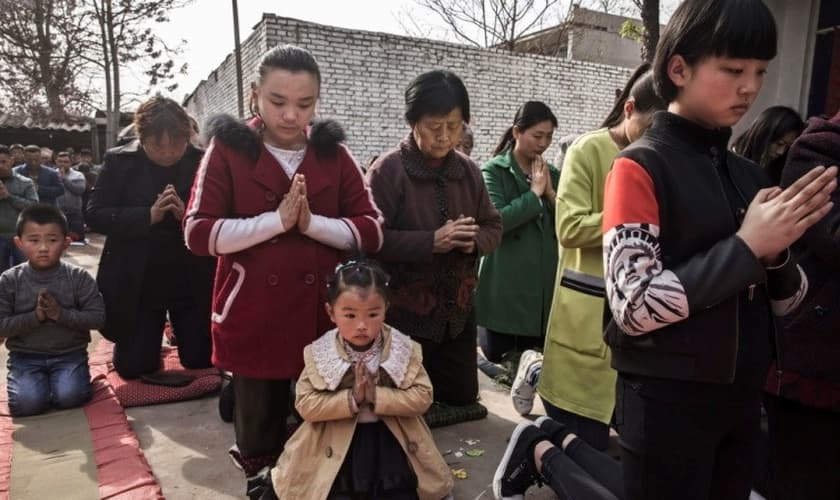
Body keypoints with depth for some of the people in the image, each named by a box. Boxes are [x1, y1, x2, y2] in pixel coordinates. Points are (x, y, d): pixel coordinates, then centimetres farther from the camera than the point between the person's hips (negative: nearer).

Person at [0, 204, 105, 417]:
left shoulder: (79, 278, -7)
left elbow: (97, 317, -9)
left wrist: (60, 314, -21)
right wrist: (35, 316, -21)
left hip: (69, 354, -1)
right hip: (25, 356, 1)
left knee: (69, 398, -22)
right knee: (28, 404, -19)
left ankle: (69, 376, 11)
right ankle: (38, 380, 14)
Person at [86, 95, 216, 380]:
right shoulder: (119, 161, -5)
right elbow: (95, 215, -10)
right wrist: (148, 216, -23)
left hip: (193, 283, 0)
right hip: (137, 284, 1)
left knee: (199, 360, 9)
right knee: (134, 366, 6)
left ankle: (177, 331, 43)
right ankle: (151, 341, 42)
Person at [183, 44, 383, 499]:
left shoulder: (335, 155, 2)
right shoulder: (227, 150, -4)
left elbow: (372, 232, -2)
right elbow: (197, 233, -10)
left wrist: (312, 223, -17)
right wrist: (276, 219, -19)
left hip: (323, 316, 2)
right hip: (253, 317, -1)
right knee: (257, 434, 14)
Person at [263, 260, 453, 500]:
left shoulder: (405, 349, -9)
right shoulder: (318, 353, -8)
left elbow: (422, 397, -10)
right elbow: (305, 404, -10)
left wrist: (377, 396, -22)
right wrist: (351, 398, -21)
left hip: (391, 440, 1)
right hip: (338, 444, 0)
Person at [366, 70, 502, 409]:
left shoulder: (468, 170, 5)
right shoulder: (388, 171, -13)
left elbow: (494, 226, 9)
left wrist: (474, 240, -14)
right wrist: (432, 242, -27)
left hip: (458, 311, 6)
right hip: (404, 313, -5)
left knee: (462, 399, 18)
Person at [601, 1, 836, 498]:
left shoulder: (749, 174, 6)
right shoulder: (640, 168, -13)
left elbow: (783, 303, 9)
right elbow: (633, 307, -21)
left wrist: (775, 253, -11)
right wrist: (746, 246, -20)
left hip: (742, 397, 7)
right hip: (666, 401, -6)